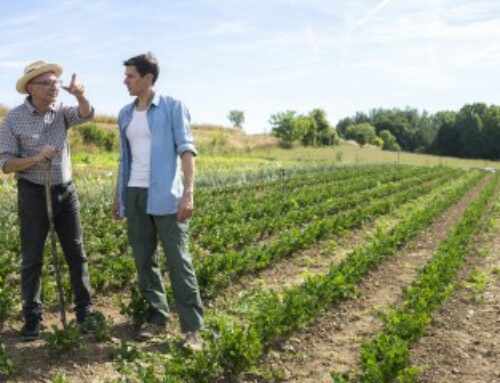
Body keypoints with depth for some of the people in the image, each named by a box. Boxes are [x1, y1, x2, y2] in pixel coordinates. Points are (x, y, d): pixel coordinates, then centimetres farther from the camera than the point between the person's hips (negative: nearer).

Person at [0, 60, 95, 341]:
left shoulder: (61, 112, 0)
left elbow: (87, 114, -21)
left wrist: (80, 95, -42)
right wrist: (36, 158, -25)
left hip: (65, 191, 3)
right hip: (33, 193, -3)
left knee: (76, 253, 8)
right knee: (32, 258, 5)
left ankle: (85, 310, 20)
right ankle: (33, 318, 16)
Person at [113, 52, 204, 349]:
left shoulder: (173, 107, -2)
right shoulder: (125, 114, 15)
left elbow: (186, 148, -9)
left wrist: (189, 192, -19)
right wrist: (118, 195, 19)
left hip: (165, 195, -6)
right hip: (135, 194, 6)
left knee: (179, 261, -6)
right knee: (144, 261, 9)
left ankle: (193, 328, 0)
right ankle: (158, 317, 22)